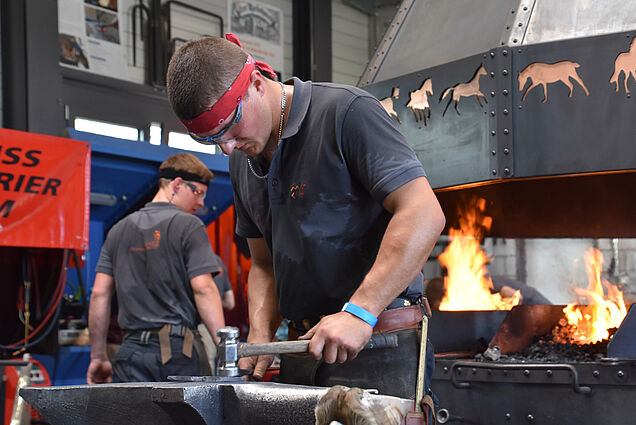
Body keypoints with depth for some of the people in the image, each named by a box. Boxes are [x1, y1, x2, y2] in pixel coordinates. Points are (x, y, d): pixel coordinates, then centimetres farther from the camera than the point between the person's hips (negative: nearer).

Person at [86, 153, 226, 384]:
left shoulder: (119, 230, 15)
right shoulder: (188, 226, -2)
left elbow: (99, 294, 11)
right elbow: (203, 289, -12)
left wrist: (98, 357, 14)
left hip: (132, 348, 5)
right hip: (179, 347, -5)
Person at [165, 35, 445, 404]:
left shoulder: (347, 112, -10)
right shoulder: (243, 161, 14)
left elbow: (424, 215, -19)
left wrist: (359, 311, -24)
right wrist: (261, 335, 3)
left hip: (376, 347, -7)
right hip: (305, 347, 7)